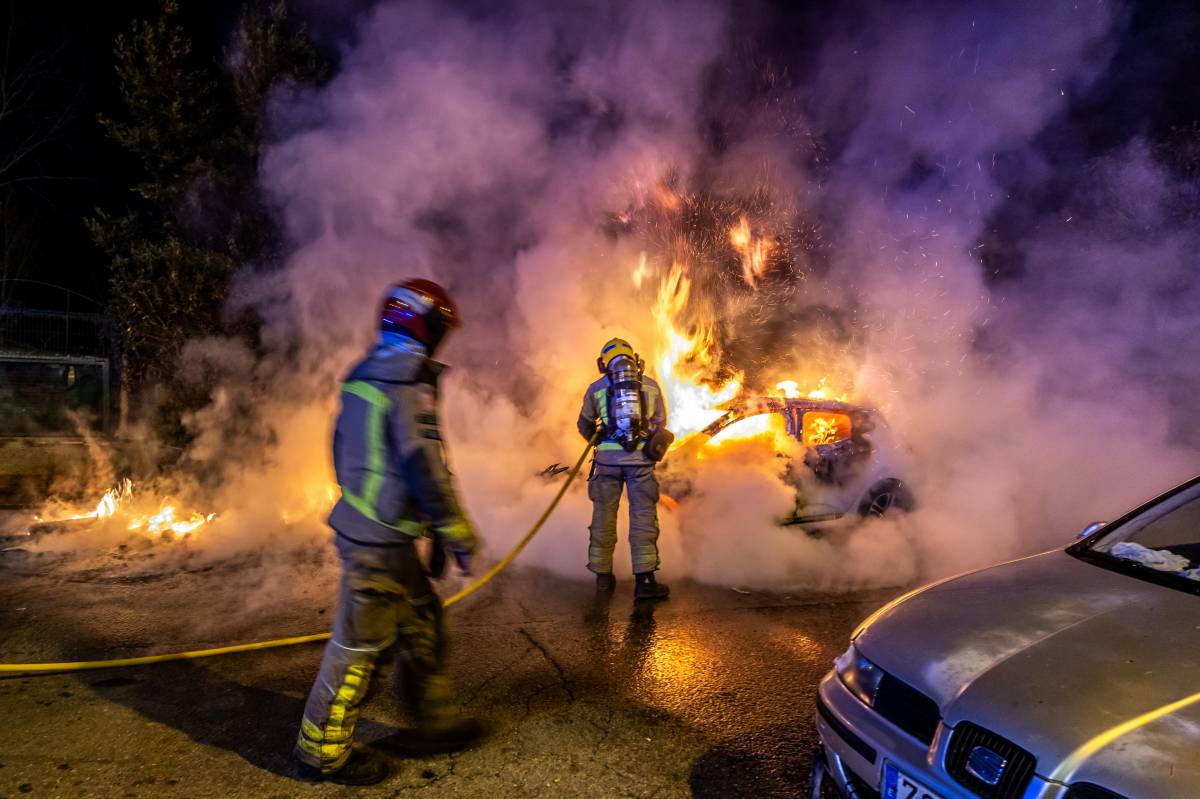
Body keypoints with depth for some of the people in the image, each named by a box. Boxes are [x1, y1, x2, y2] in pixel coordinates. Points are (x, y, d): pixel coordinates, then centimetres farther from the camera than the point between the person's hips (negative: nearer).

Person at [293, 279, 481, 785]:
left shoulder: (362, 377, 12)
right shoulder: (410, 380, -17)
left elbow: (343, 453, 20)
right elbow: (423, 466, -23)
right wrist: (457, 534, -16)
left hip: (359, 522, 10)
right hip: (381, 538, -10)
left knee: (421, 620, 19)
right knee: (359, 643, 3)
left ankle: (435, 718, 32)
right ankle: (322, 753, 17)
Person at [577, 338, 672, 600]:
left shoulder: (596, 388, 9)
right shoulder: (651, 385, 10)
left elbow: (584, 425, 19)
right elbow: (660, 423, 16)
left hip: (607, 458, 1)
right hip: (641, 458, 0)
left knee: (603, 516, 12)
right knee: (643, 516, 2)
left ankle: (603, 575, 20)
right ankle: (644, 580, -3)